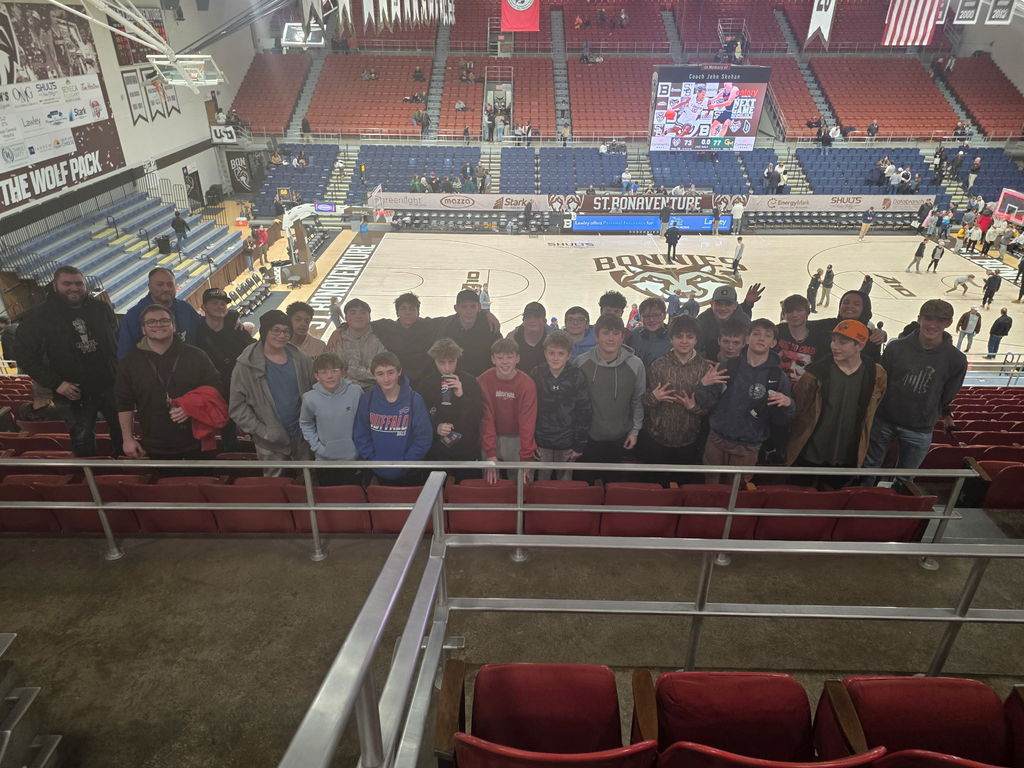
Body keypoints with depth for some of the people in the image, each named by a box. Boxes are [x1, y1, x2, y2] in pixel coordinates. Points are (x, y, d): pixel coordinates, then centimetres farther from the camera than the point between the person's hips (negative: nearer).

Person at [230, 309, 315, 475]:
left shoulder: (300, 360, 1)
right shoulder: (247, 365, -9)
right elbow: (237, 406, -8)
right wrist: (260, 431, -13)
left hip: (302, 437, 3)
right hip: (272, 443, -3)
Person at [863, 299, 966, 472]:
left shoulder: (956, 359, -8)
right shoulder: (896, 347, -8)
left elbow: (946, 397, 4)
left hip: (919, 431, 0)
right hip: (883, 422, 0)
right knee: (869, 467, 12)